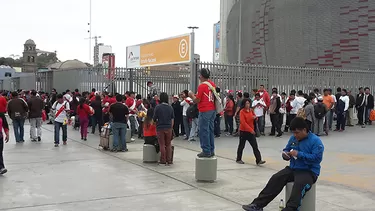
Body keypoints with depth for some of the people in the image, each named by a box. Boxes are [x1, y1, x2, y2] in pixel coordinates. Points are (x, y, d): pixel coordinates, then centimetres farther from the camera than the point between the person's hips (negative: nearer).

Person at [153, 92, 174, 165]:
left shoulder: (158, 107, -10)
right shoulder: (170, 107, 1)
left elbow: (154, 119, -7)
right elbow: (172, 119, 6)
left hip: (160, 128, -3)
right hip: (168, 128, 3)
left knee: (162, 145, 4)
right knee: (168, 145, 11)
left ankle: (163, 161, 7)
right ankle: (169, 160, 12)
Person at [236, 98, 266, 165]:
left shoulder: (251, 110, 5)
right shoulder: (242, 112, -12)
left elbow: (255, 119, 16)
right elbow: (243, 122, -20)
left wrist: (255, 117, -9)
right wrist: (250, 129, -24)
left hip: (251, 131, 5)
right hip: (243, 131, -5)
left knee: (255, 146, -2)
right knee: (241, 146, 8)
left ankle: (258, 160, -5)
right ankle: (238, 159, 23)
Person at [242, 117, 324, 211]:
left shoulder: (315, 140, -12)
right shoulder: (293, 138, 8)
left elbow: (317, 158, -21)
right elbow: (286, 150, 20)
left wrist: (299, 154, -24)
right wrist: (285, 154, -5)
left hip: (309, 171, -5)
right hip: (293, 169, 6)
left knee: (299, 184, -36)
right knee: (276, 179, -16)